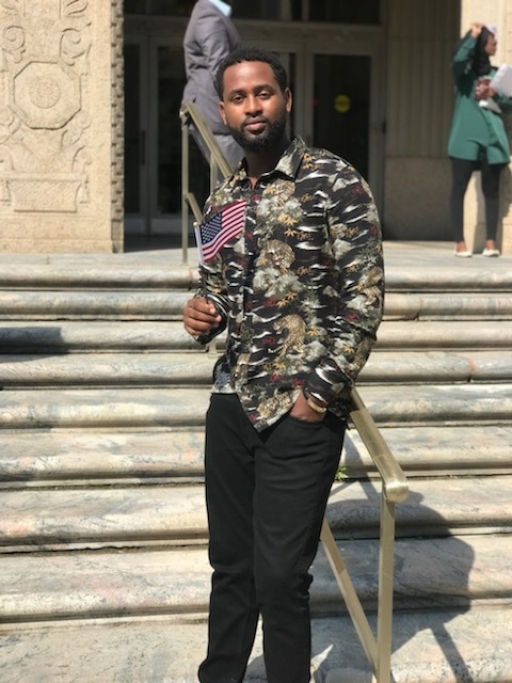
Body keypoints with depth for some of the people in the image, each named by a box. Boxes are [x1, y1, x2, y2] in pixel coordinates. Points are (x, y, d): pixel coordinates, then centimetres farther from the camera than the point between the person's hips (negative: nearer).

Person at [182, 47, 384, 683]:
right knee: (230, 562, 16)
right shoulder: (222, 199, 12)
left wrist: (321, 391, -13)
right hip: (232, 400, 6)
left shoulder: (334, 181, -7)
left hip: (302, 410, -6)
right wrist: (206, 312, 0)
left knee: (280, 575, -1)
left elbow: (365, 297, -10)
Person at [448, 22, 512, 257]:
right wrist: (473, 36, -15)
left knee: (491, 190, 2)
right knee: (459, 189, -4)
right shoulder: (464, 72, 5)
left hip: (492, 137, 4)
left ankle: (490, 242, 4)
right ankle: (460, 243, -1)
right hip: (466, 137, -4)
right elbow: (458, 59, -20)